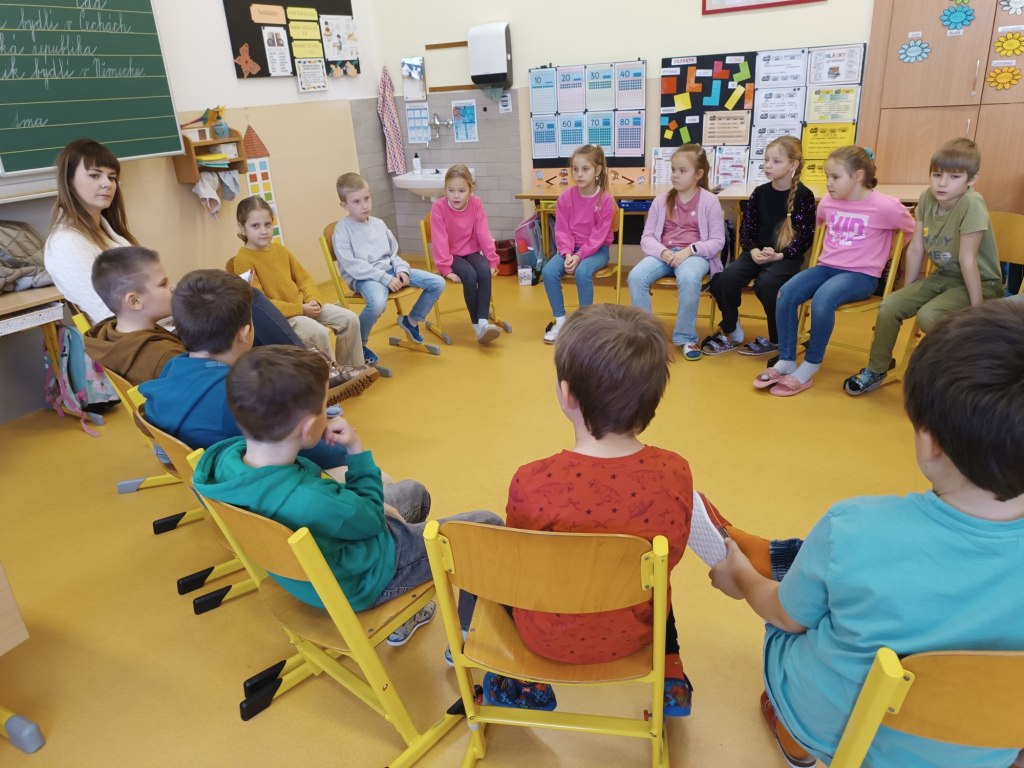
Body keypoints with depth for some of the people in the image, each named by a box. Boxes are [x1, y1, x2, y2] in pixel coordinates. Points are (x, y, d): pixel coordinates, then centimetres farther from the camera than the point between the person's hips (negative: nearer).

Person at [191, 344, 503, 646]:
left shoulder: (228, 455, -20)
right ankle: (470, 634, 29)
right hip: (362, 583, -7)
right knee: (487, 525, 5)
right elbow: (372, 521, -20)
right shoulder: (313, 504, -43)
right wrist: (357, 451, -17)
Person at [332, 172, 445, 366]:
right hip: (363, 277, -6)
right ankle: (359, 343, -12)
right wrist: (385, 278, -21)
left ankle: (411, 320, 19)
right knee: (378, 303, -42)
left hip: (390, 270, 7)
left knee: (437, 283, -3)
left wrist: (401, 269, -3)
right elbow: (352, 266, -16)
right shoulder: (342, 229, -7)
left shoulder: (378, 224, 12)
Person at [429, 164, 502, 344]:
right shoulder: (438, 207, -15)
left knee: (485, 272, -29)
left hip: (472, 252, 3)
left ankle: (483, 321, -31)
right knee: (470, 275, -31)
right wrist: (446, 269, -24)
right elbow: (440, 240, -18)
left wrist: (492, 261, -13)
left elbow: (483, 234, -7)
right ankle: (477, 326, -23)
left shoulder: (476, 204, -6)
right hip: (452, 255, -3)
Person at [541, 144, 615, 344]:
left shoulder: (606, 199, -11)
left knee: (582, 272, -35)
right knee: (548, 271, -23)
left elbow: (599, 235, -14)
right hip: (570, 248, 4)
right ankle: (560, 320, -8)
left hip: (597, 249, -3)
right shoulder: (565, 197, -2)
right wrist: (567, 254, -20)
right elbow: (562, 230, -4)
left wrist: (579, 256, -24)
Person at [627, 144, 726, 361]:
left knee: (689, 279, -38)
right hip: (664, 253, 3)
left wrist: (689, 250, -18)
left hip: (695, 254, -3)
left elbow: (717, 241, -2)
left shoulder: (709, 201, 1)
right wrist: (662, 252, -15)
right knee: (636, 276, -27)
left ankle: (685, 337, -18)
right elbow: (647, 237, 6)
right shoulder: (661, 200, 9)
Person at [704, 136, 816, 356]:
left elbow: (805, 238, -6)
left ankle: (776, 339, -7)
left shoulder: (803, 195, -4)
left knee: (765, 284, -34)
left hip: (787, 257, -4)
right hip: (756, 253, 4)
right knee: (722, 279, -23)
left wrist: (778, 255, -19)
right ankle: (732, 332, -1)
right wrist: (753, 250, -11)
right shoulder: (760, 192, 7)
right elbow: (746, 228, 8)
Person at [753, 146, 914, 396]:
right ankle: (786, 361, -15)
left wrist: (883, 254, 6)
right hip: (826, 266, 5)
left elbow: (914, 232, 4)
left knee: (822, 300, -34)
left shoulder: (884, 207, -9)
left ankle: (810, 366, -18)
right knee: (786, 293, -23)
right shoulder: (828, 202, 7)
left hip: (861, 275, -5)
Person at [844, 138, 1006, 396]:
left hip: (980, 282, -6)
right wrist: (906, 293, 2)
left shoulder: (971, 204, -25)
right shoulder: (927, 198, -7)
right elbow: (915, 249, -2)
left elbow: (967, 259, -26)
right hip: (943, 277, 6)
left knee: (928, 316, -29)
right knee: (889, 306, -10)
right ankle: (875, 371, 9)